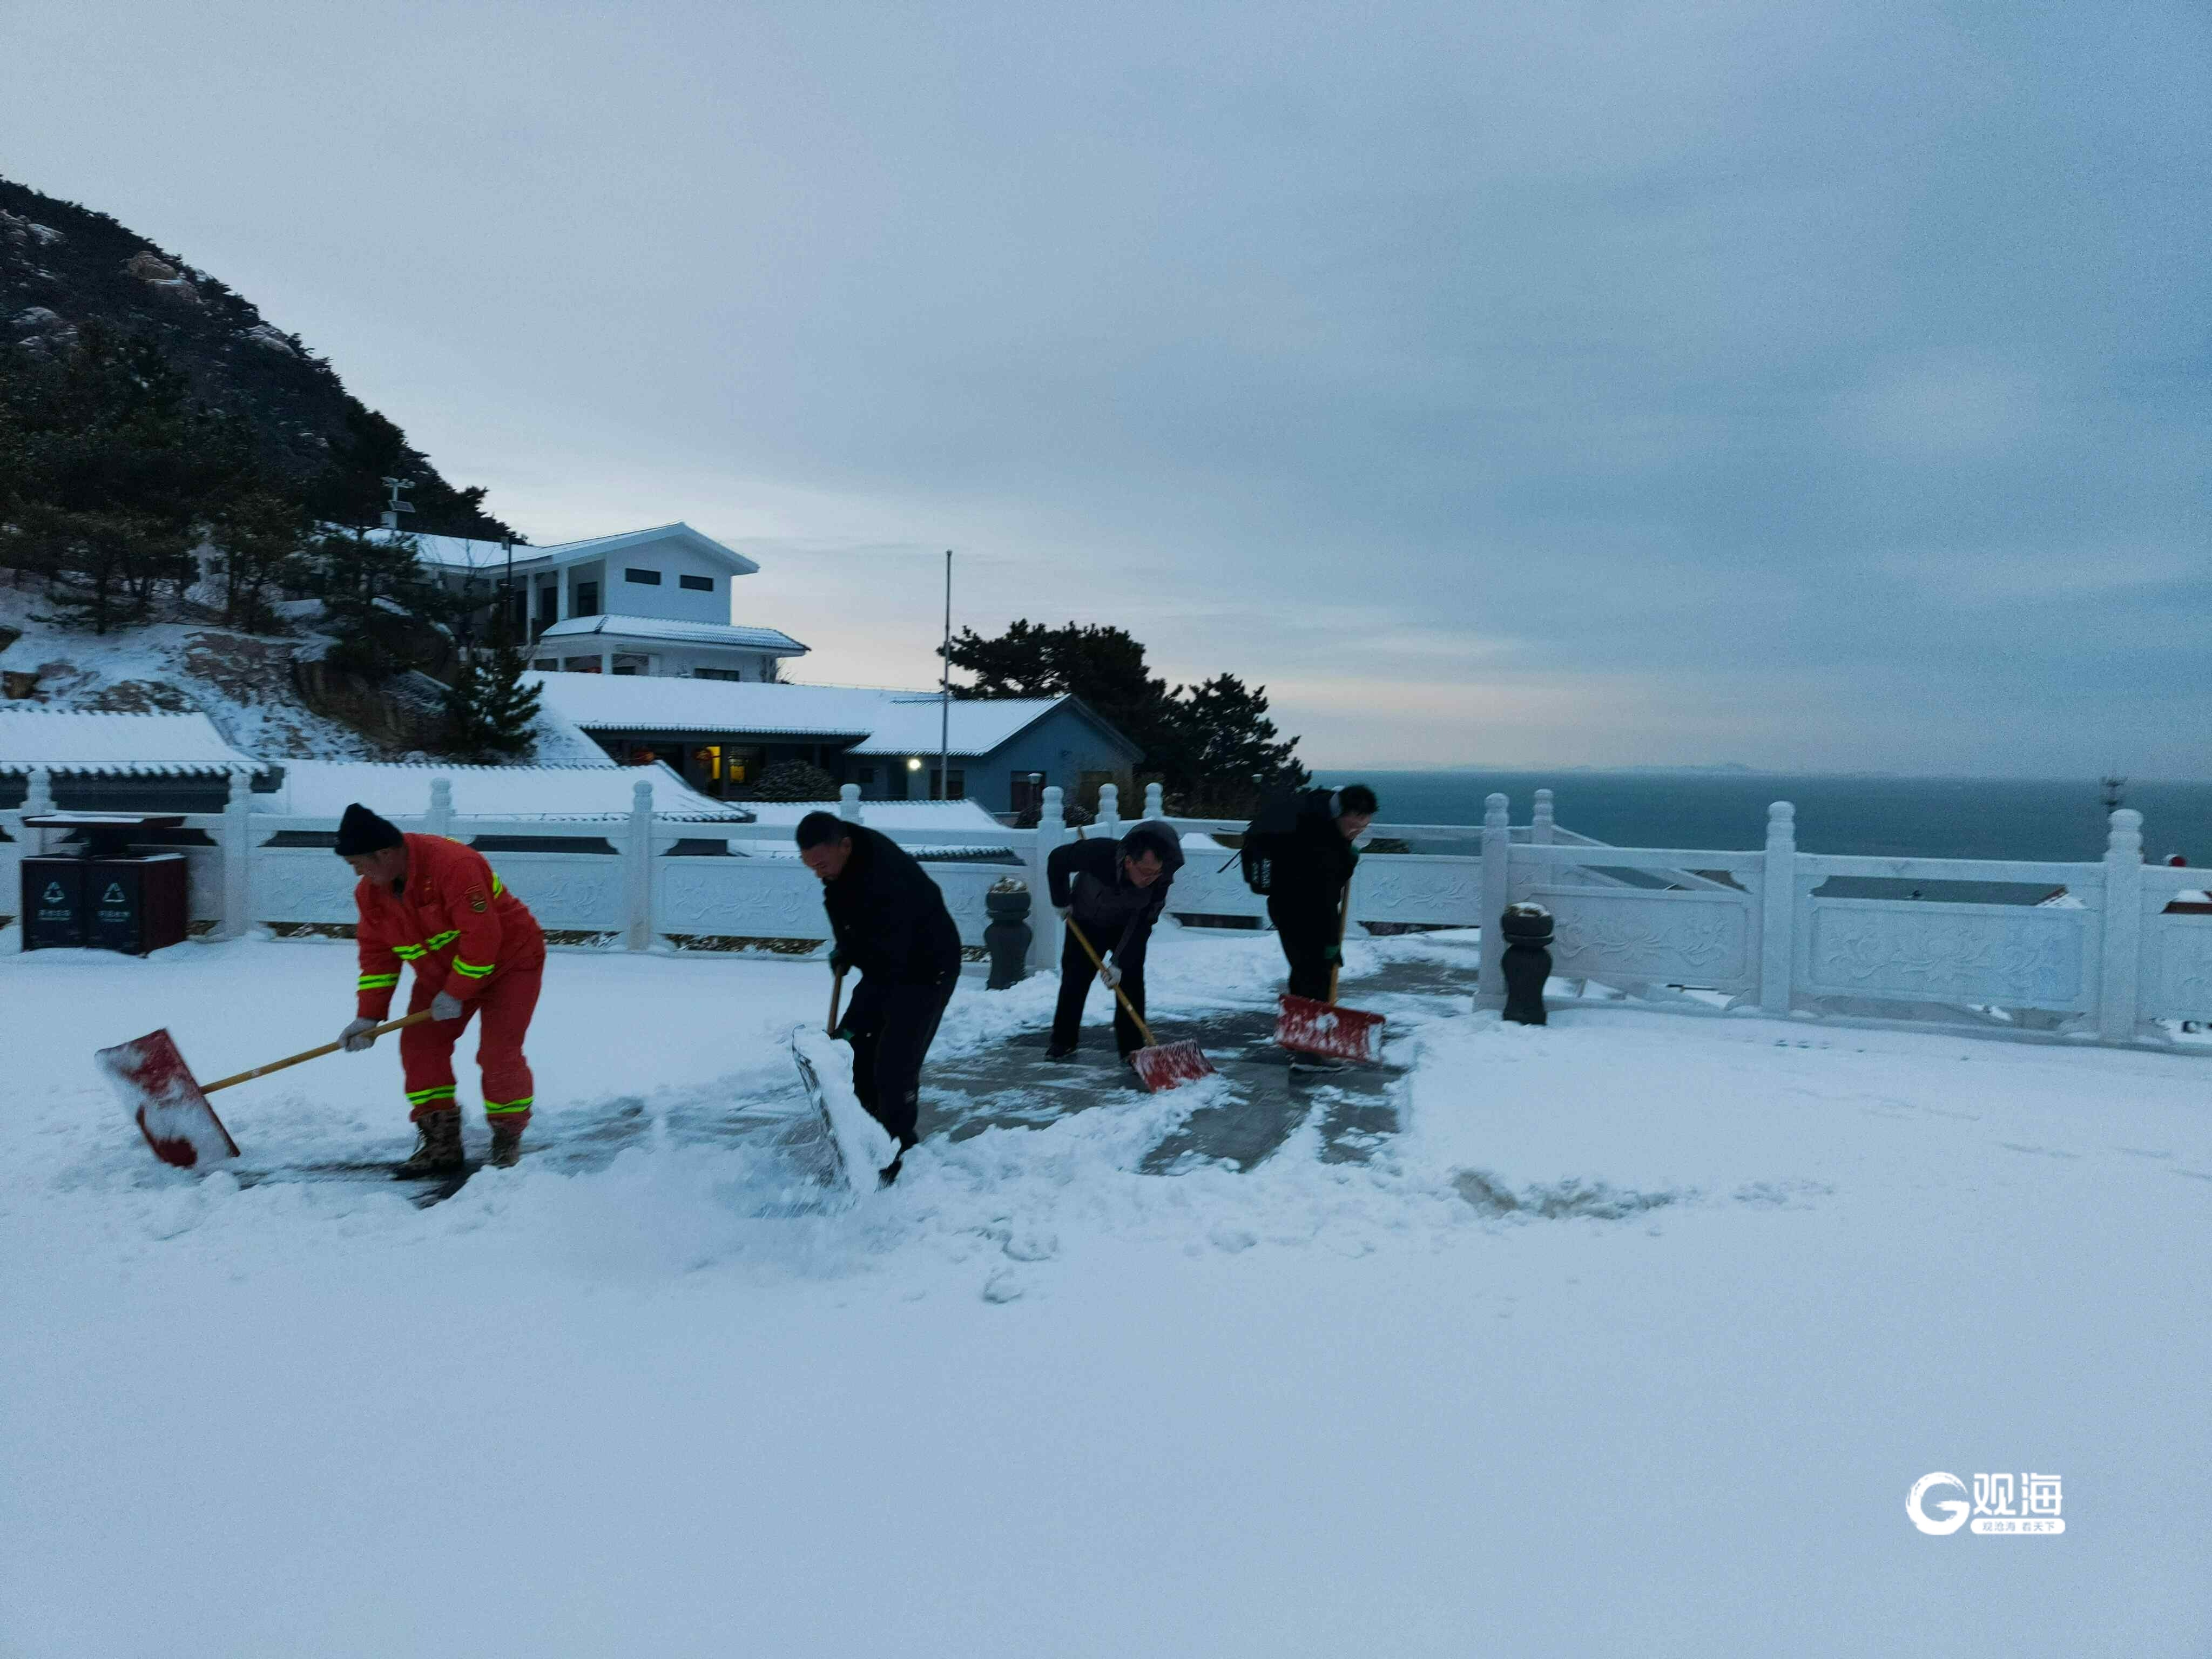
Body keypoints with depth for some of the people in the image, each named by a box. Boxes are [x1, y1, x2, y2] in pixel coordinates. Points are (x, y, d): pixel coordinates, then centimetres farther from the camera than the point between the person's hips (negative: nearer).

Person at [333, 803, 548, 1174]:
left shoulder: (453, 864, -32)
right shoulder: (370, 892, -5)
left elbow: (482, 937, -32)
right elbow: (377, 953, 2)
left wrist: (456, 994, -24)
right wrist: (368, 1017, -5)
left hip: (509, 961, -8)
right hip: (441, 971, 8)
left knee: (498, 1053, -15)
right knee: (419, 1045, -4)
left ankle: (508, 1140, 5)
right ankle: (440, 1143, 7)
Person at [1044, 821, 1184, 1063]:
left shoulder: (1159, 880, -33)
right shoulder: (1099, 854, -38)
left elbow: (1140, 927, -26)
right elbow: (1057, 859, -18)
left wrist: (1119, 964, -31)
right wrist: (1061, 902, -11)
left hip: (1127, 929, 0)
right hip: (1086, 923, 0)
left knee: (1131, 982, -11)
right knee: (1074, 980, 1)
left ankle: (1132, 1049, -4)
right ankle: (1063, 1042, 16)